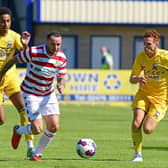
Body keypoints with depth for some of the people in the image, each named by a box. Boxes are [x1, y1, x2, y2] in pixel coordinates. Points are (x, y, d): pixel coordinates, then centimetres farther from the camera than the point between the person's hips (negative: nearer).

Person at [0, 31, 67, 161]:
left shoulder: (61, 58, -9)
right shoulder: (33, 52, -23)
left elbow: (61, 77, 2)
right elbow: (13, 60, -8)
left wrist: (61, 85, -22)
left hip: (48, 95, 5)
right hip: (31, 94, -5)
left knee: (54, 127, -6)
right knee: (37, 129, -13)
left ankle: (37, 153, 17)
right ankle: (18, 131, 24)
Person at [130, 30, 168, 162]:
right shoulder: (141, 57, -5)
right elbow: (132, 79, 3)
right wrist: (138, 79, -21)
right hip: (143, 94, 3)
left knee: (147, 129, -13)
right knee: (136, 124, -17)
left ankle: (153, 121, 25)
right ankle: (138, 154, -1)